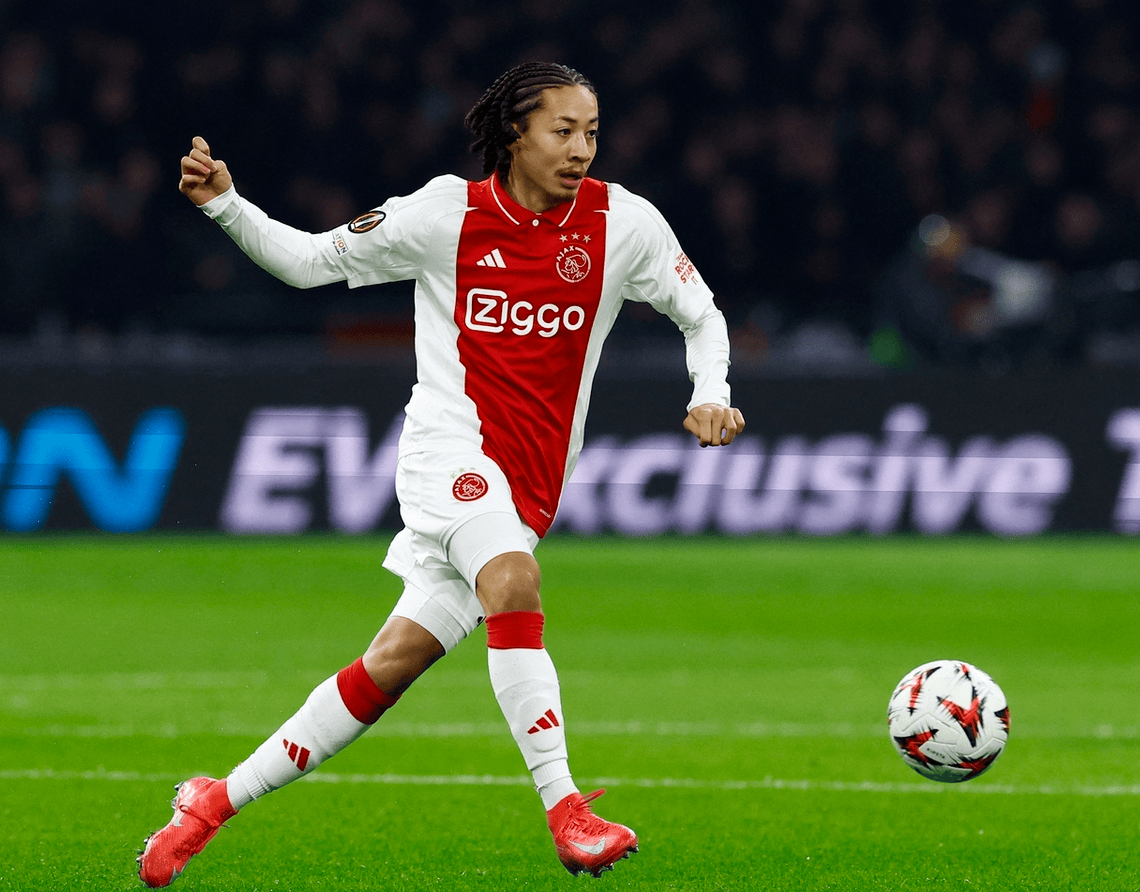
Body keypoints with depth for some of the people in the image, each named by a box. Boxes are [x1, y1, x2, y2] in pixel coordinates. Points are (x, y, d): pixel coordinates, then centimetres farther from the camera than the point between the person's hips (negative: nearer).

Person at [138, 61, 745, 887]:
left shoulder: (623, 223, 1)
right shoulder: (447, 214, -2)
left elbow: (701, 315, 13)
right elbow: (309, 261, 5)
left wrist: (710, 396, -5)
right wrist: (225, 205, -9)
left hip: (528, 487, 3)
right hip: (452, 442, -3)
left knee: (393, 665, 0)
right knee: (512, 580, -33)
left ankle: (221, 800, 12)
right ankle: (566, 811, -34)